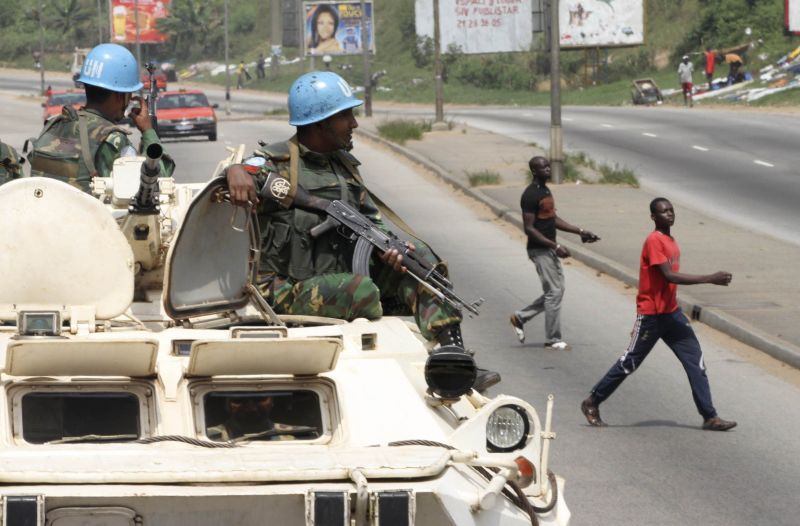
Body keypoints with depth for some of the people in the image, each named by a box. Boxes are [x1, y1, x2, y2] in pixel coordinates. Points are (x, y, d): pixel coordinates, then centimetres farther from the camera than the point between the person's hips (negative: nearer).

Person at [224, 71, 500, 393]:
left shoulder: (345, 165, 16)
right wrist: (237, 173, -43)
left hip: (344, 276, 7)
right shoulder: (279, 163, -4)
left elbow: (372, 221, 13)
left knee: (420, 258, -9)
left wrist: (389, 249, -9)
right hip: (289, 293, -7)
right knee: (362, 291, -34)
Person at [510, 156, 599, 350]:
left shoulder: (546, 190, 12)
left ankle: (521, 317, 24)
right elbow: (529, 228, -21)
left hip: (549, 249, 9)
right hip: (540, 250, -9)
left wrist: (579, 231, 13)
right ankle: (552, 340, 3)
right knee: (554, 292, -6)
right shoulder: (530, 195, -18)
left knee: (555, 290, 13)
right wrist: (556, 246, -24)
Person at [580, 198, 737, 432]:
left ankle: (709, 417, 1)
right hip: (651, 315, -8)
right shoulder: (654, 241, -18)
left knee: (696, 362, 1)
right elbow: (669, 276, -27)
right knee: (629, 363, 3)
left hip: (671, 313, 8)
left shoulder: (671, 241, 10)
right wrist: (709, 279, -29)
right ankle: (592, 402, 19)